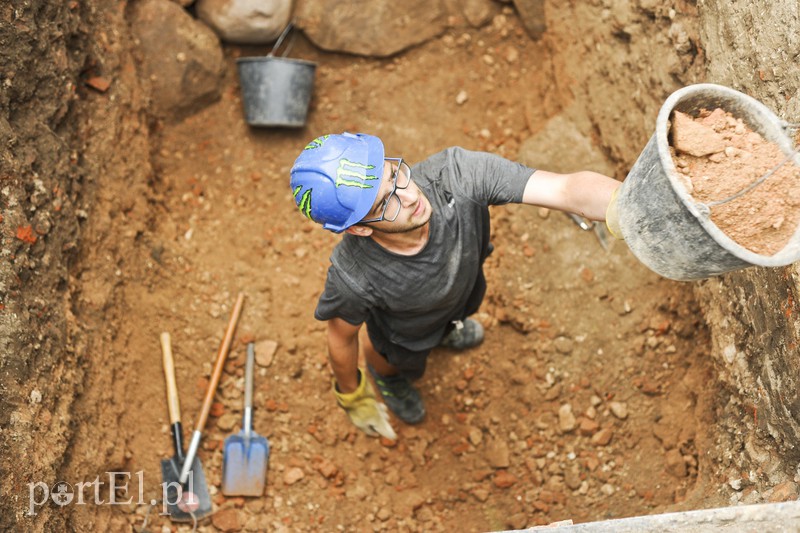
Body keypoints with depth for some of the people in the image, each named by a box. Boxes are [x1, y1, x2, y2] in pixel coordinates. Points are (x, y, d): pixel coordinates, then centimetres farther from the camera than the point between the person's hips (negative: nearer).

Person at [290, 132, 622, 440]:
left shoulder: (455, 174, -45)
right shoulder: (353, 278, -46)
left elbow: (570, 190, -49)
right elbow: (341, 339, -23)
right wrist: (352, 398, -4)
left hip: (465, 286, 3)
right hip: (404, 335, -2)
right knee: (397, 362, 33)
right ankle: (388, 377, 70)